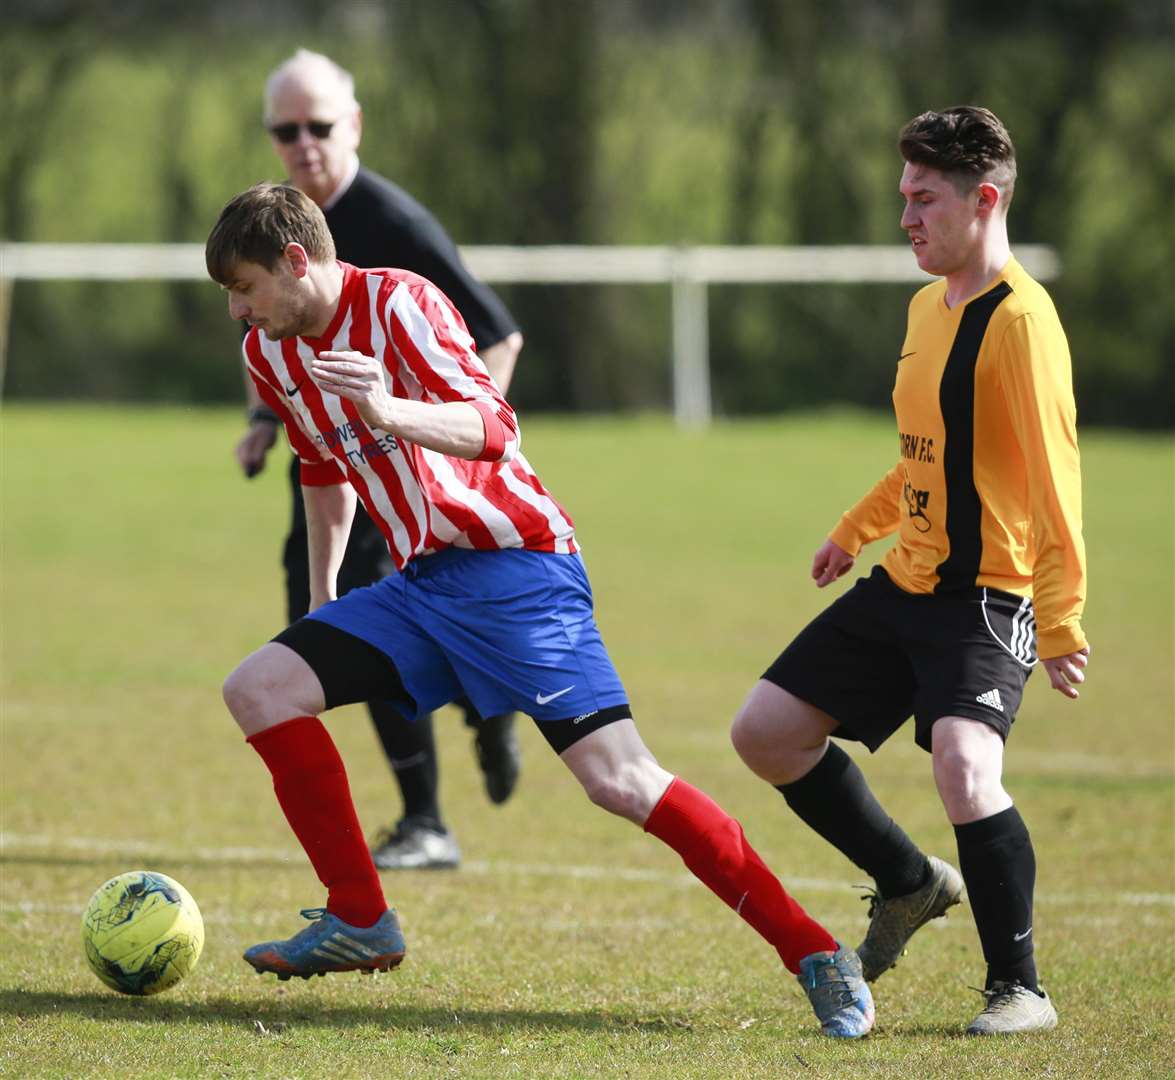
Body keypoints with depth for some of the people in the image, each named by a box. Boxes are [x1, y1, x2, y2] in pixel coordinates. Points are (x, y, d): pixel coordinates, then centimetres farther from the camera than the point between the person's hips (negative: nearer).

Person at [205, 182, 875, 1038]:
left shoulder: (398, 303, -15)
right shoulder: (271, 355, 9)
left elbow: (494, 430, -28)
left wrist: (388, 411, -45)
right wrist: (321, 598, 33)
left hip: (515, 569, -8)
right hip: (420, 583, 8)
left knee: (620, 779, -19)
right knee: (258, 689, -6)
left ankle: (817, 957, -13)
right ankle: (361, 923, 4)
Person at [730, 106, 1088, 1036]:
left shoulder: (1019, 318, -17)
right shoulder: (929, 308, 11)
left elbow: (1053, 473, -22)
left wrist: (1062, 618, -27)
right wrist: (858, 529, 29)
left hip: (987, 597, -9)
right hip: (903, 585, 10)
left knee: (964, 768, -29)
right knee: (766, 732, 9)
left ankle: (1020, 988, -12)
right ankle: (911, 882, 27)